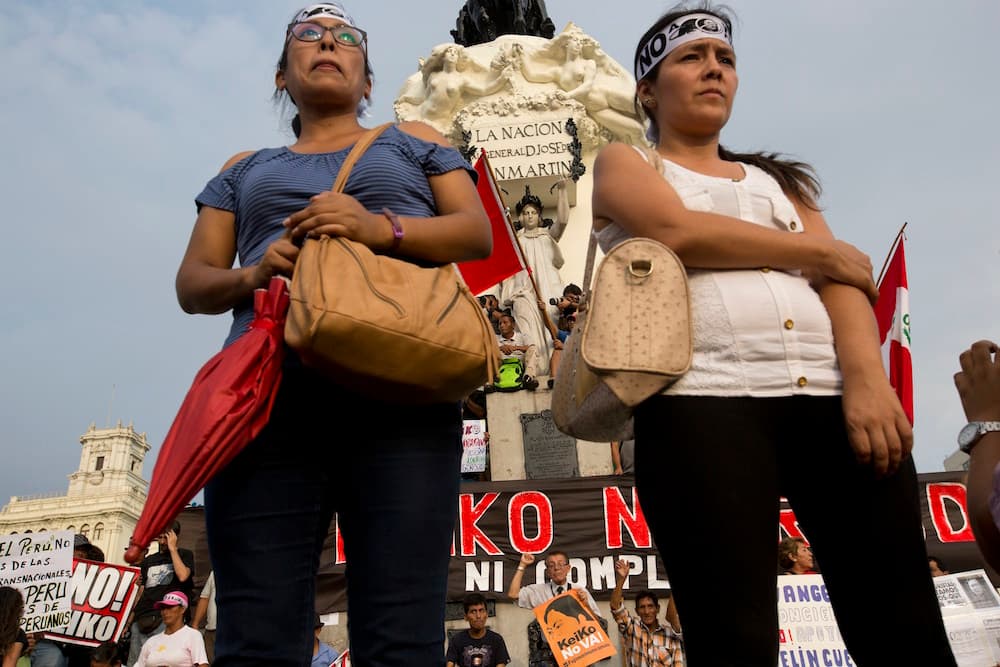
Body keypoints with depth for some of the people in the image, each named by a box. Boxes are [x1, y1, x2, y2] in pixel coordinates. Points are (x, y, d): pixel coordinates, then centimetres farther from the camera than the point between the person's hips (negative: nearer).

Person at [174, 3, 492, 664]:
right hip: (267, 393, 2)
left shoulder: (412, 140, 24)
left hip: (402, 392, -1)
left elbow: (478, 233, 10)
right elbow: (192, 282, 19)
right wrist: (252, 275, -4)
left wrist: (381, 228, -8)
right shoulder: (245, 169, 27)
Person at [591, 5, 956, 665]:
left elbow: (844, 277, 12)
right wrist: (819, 252, 5)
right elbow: (676, 230, -6)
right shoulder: (624, 163, 18)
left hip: (831, 394, 5)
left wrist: (866, 376, -8)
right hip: (703, 397, -4)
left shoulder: (776, 179, 29)